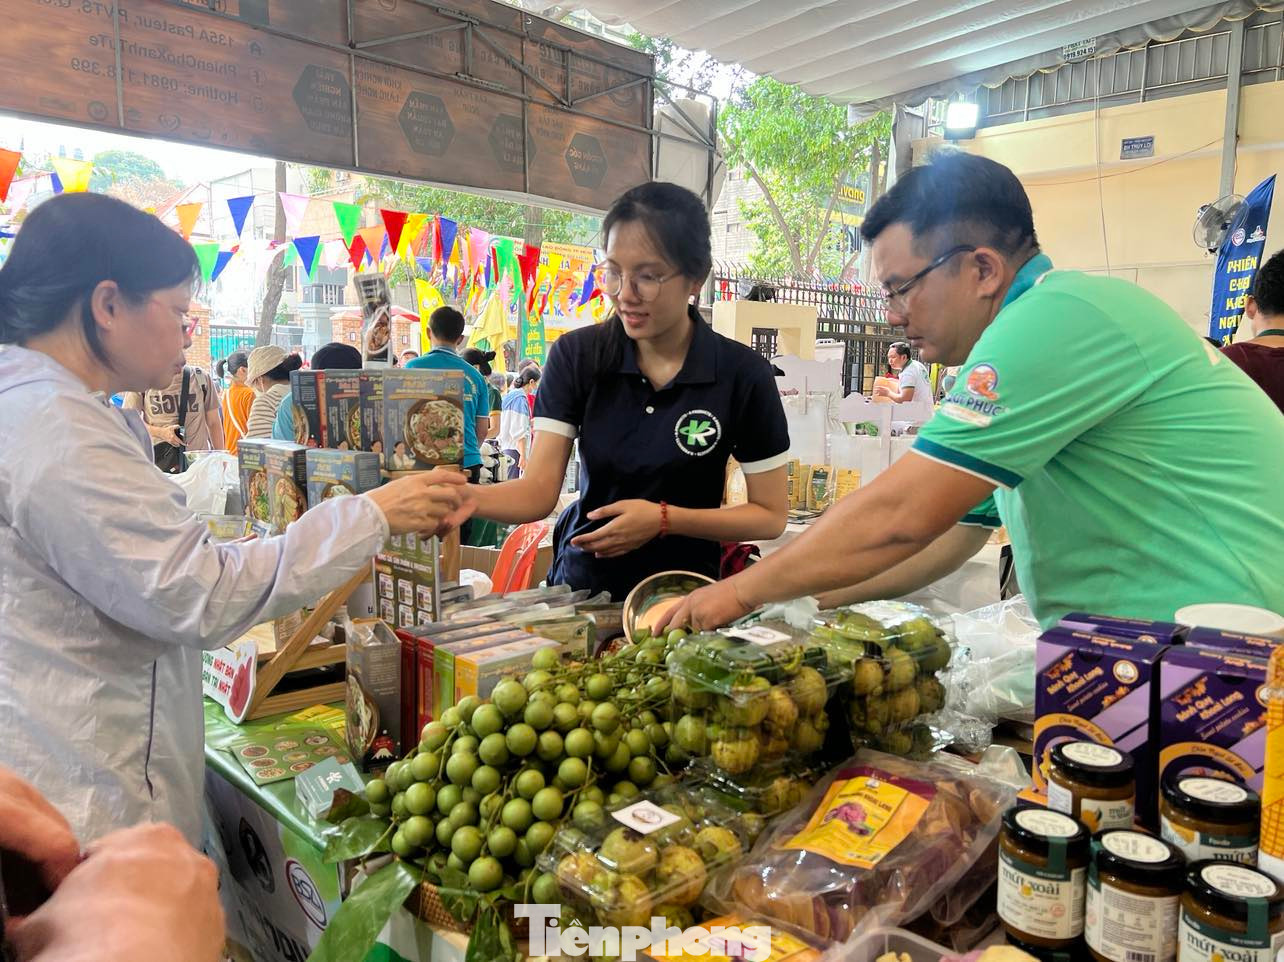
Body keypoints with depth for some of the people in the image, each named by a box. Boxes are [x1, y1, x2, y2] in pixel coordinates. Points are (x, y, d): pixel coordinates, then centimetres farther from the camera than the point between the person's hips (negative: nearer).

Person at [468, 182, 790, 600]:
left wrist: (665, 519, -15)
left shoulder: (742, 373, -8)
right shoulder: (575, 355, -4)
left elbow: (770, 515, -3)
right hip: (580, 587, 2)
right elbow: (538, 490, -9)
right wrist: (464, 497, -29)